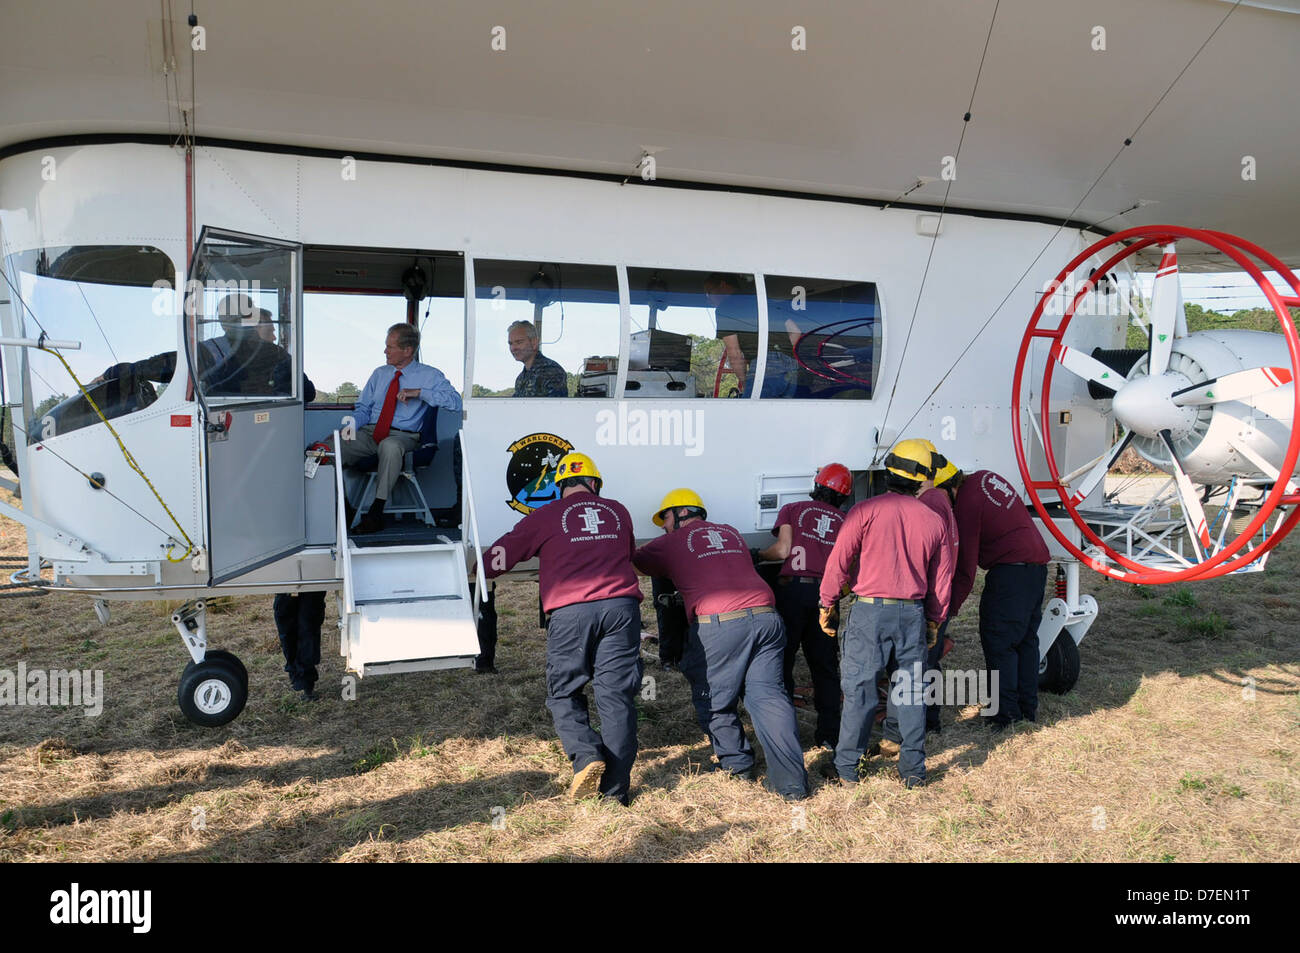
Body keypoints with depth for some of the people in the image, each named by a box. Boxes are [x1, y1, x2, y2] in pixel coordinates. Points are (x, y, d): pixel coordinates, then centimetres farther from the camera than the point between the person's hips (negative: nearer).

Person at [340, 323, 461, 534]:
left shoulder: (429, 375, 4)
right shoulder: (380, 373, 20)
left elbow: (455, 403, -11)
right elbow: (363, 408, 21)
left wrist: (419, 392, -17)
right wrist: (352, 425, -2)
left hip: (402, 436, -4)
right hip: (369, 433, 5)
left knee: (390, 446, -41)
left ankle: (376, 512, -32)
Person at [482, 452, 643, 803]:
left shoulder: (545, 516, 10)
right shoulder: (618, 511, 20)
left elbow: (498, 558, 11)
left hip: (571, 611, -2)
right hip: (621, 605, 2)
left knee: (564, 694, 13)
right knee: (616, 696, 6)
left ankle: (586, 757, -10)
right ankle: (614, 790, 7)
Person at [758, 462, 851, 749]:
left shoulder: (792, 509, 8)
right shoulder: (844, 521, 15)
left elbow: (783, 549, -3)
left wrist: (759, 555, 14)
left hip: (793, 588, -2)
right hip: (827, 593, 3)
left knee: (782, 662, 7)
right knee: (825, 666, 13)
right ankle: (829, 734, 16)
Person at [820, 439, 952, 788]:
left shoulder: (866, 510, -7)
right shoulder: (933, 520, 6)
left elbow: (838, 561, -8)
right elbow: (941, 579, 11)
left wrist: (827, 605, 3)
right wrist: (933, 621, 23)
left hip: (870, 611, -3)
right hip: (913, 613, 4)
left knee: (859, 688, 4)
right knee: (911, 691, 13)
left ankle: (847, 768, 13)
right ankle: (912, 769, 20)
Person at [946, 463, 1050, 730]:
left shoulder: (965, 507, -16)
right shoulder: (984, 477, 8)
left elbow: (965, 570, -14)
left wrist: (951, 608, -7)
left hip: (1010, 571, -10)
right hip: (1038, 564, 10)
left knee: (998, 641, -4)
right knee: (1026, 639, 15)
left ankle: (1007, 713, -2)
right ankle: (1029, 708, 23)